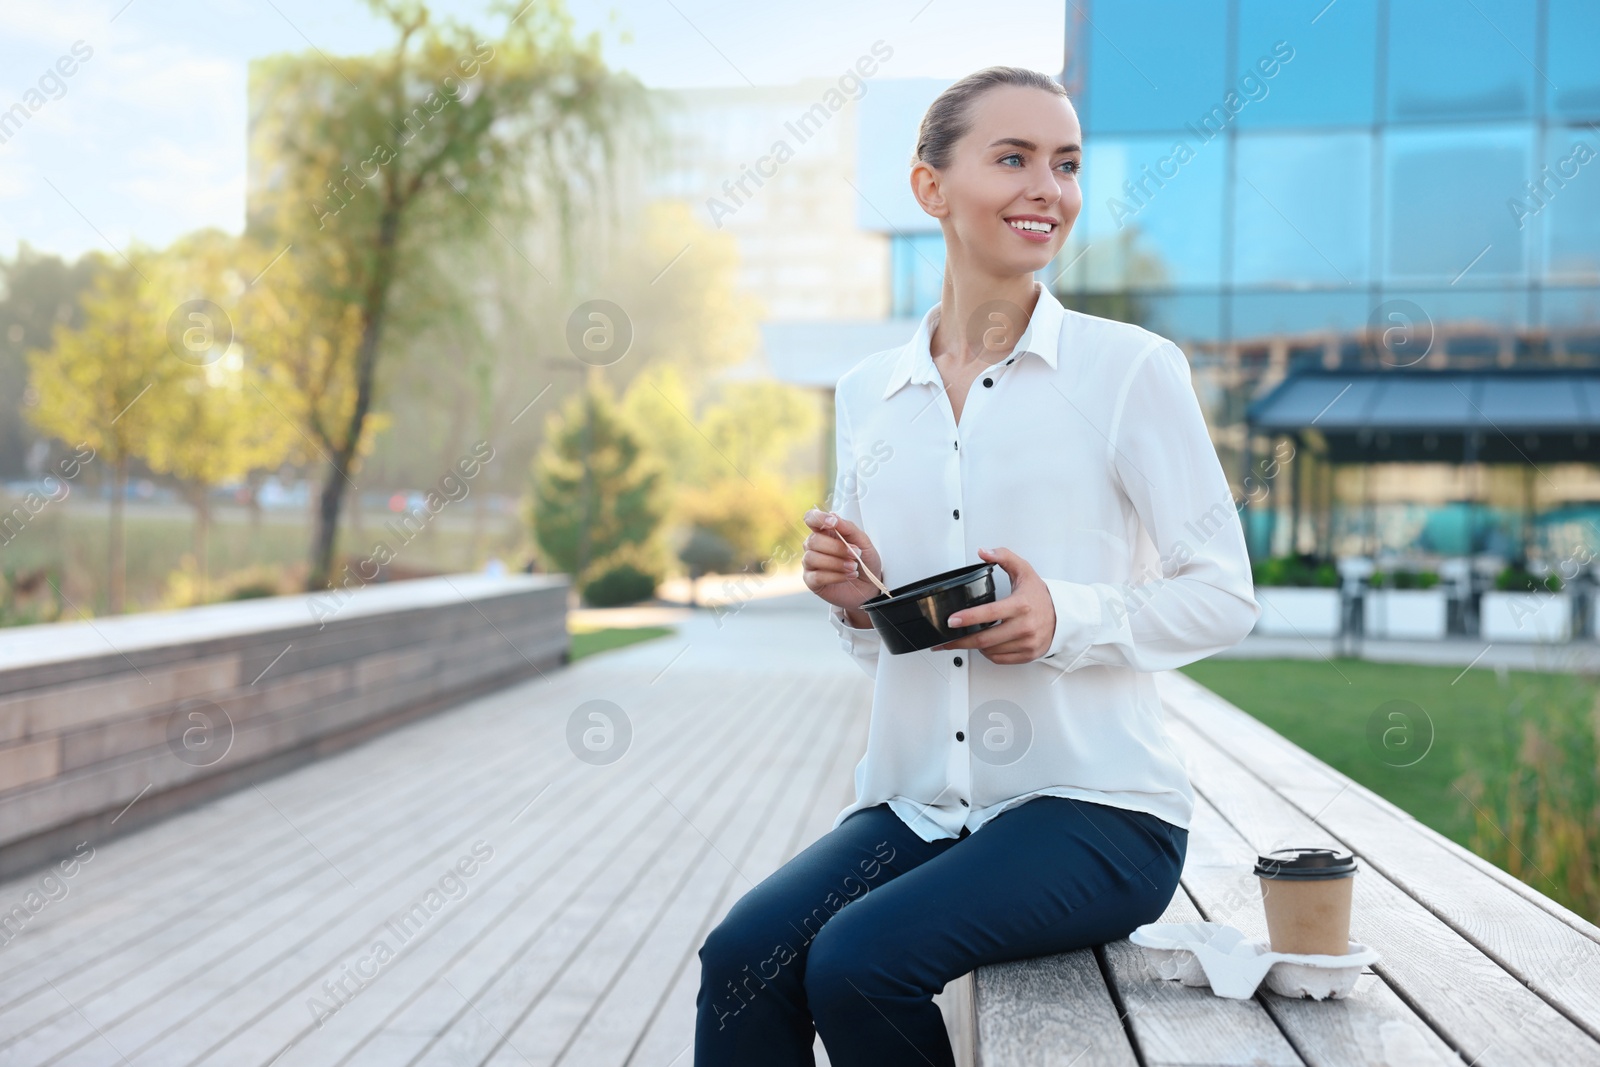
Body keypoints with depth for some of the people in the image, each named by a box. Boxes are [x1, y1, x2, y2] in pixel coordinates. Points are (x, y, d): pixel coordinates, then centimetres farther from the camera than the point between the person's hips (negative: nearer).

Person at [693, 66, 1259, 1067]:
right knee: (741, 958, -20)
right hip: (914, 804, 4)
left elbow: (1226, 597, -3)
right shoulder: (868, 393, 9)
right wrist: (855, 602, -5)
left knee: (859, 964, -24)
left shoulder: (1131, 368, -4)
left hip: (1093, 805, -4)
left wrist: (1068, 619, -19)